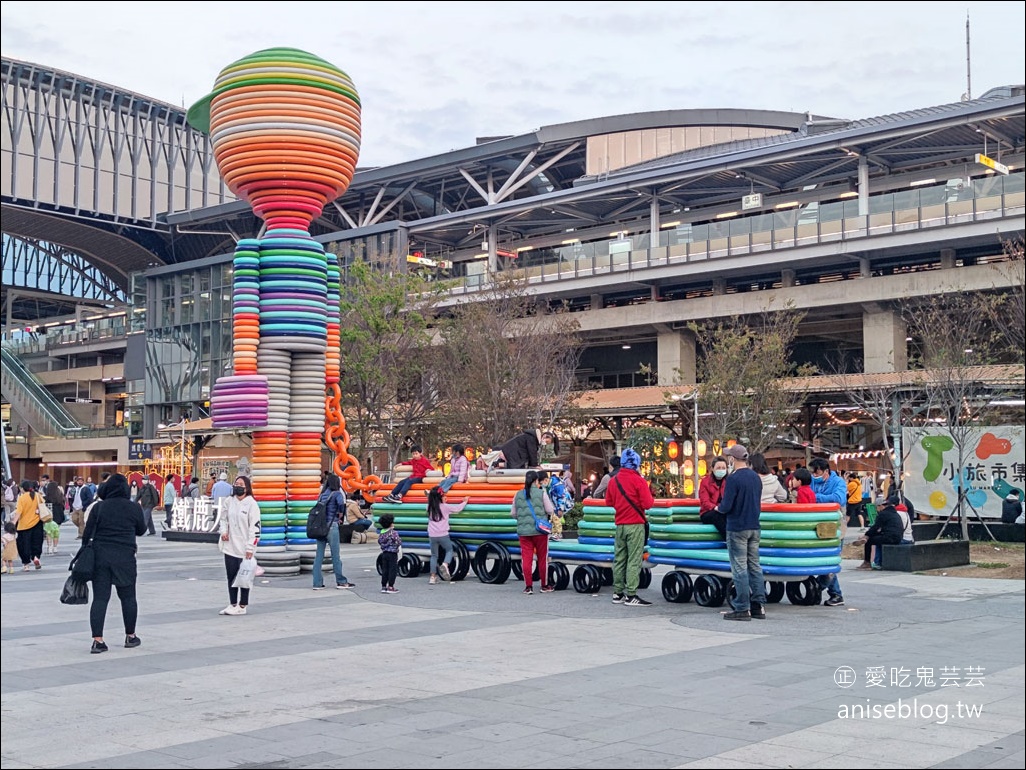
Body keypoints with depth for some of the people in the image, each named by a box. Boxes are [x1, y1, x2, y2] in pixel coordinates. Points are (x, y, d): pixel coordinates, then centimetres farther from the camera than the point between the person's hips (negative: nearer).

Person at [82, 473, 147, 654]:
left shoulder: (99, 507, -1)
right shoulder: (134, 508, -1)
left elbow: (87, 533, -1)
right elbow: (141, 530, 12)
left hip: (100, 556, 1)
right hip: (125, 558, 0)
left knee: (100, 598, 2)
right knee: (128, 597, 13)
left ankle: (97, 640, -6)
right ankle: (130, 636, 23)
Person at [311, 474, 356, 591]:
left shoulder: (322, 494, 14)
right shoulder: (337, 493, -6)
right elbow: (341, 503, -25)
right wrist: (340, 514, -6)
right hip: (331, 526, -6)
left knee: (319, 555, 6)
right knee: (336, 555, 3)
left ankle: (317, 583, 6)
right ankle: (341, 582, 12)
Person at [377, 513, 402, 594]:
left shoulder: (381, 534, 5)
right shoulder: (393, 533, -15)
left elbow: (379, 543, 10)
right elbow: (398, 542, -16)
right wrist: (400, 539, 3)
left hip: (384, 553, 6)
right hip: (392, 554, -6)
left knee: (385, 570, 11)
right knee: (393, 570, -1)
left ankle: (383, 586, 14)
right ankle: (390, 587, -3)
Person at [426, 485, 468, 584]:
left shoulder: (430, 507, 5)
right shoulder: (445, 507, -4)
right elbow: (458, 509, 5)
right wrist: (465, 501, 23)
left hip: (432, 535, 3)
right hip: (443, 535, -3)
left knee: (434, 555, 12)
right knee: (449, 550, 17)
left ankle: (433, 576, 5)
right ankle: (444, 565, -12)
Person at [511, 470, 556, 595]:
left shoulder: (518, 494, 3)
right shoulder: (541, 493, -7)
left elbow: (513, 513, 9)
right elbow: (550, 511, -3)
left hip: (523, 531, 2)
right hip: (540, 530, -2)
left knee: (526, 559, 4)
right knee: (542, 558, 10)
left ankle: (528, 586, 3)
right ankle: (545, 585, 18)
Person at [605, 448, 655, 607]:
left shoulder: (613, 480, 6)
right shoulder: (638, 480, -11)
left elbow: (609, 502, 15)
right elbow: (648, 504, -14)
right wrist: (651, 497, 6)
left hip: (620, 525, 6)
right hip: (635, 525, -6)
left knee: (619, 559, 11)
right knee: (634, 560, -4)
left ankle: (617, 593, 16)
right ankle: (631, 596, -7)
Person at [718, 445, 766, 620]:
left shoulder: (733, 479, -15)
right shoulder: (756, 477, 8)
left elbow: (726, 507, -17)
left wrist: (719, 507, 4)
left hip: (737, 528, -7)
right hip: (754, 527, 7)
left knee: (739, 568, -3)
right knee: (754, 566, 10)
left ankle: (743, 609, -1)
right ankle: (759, 606, 11)